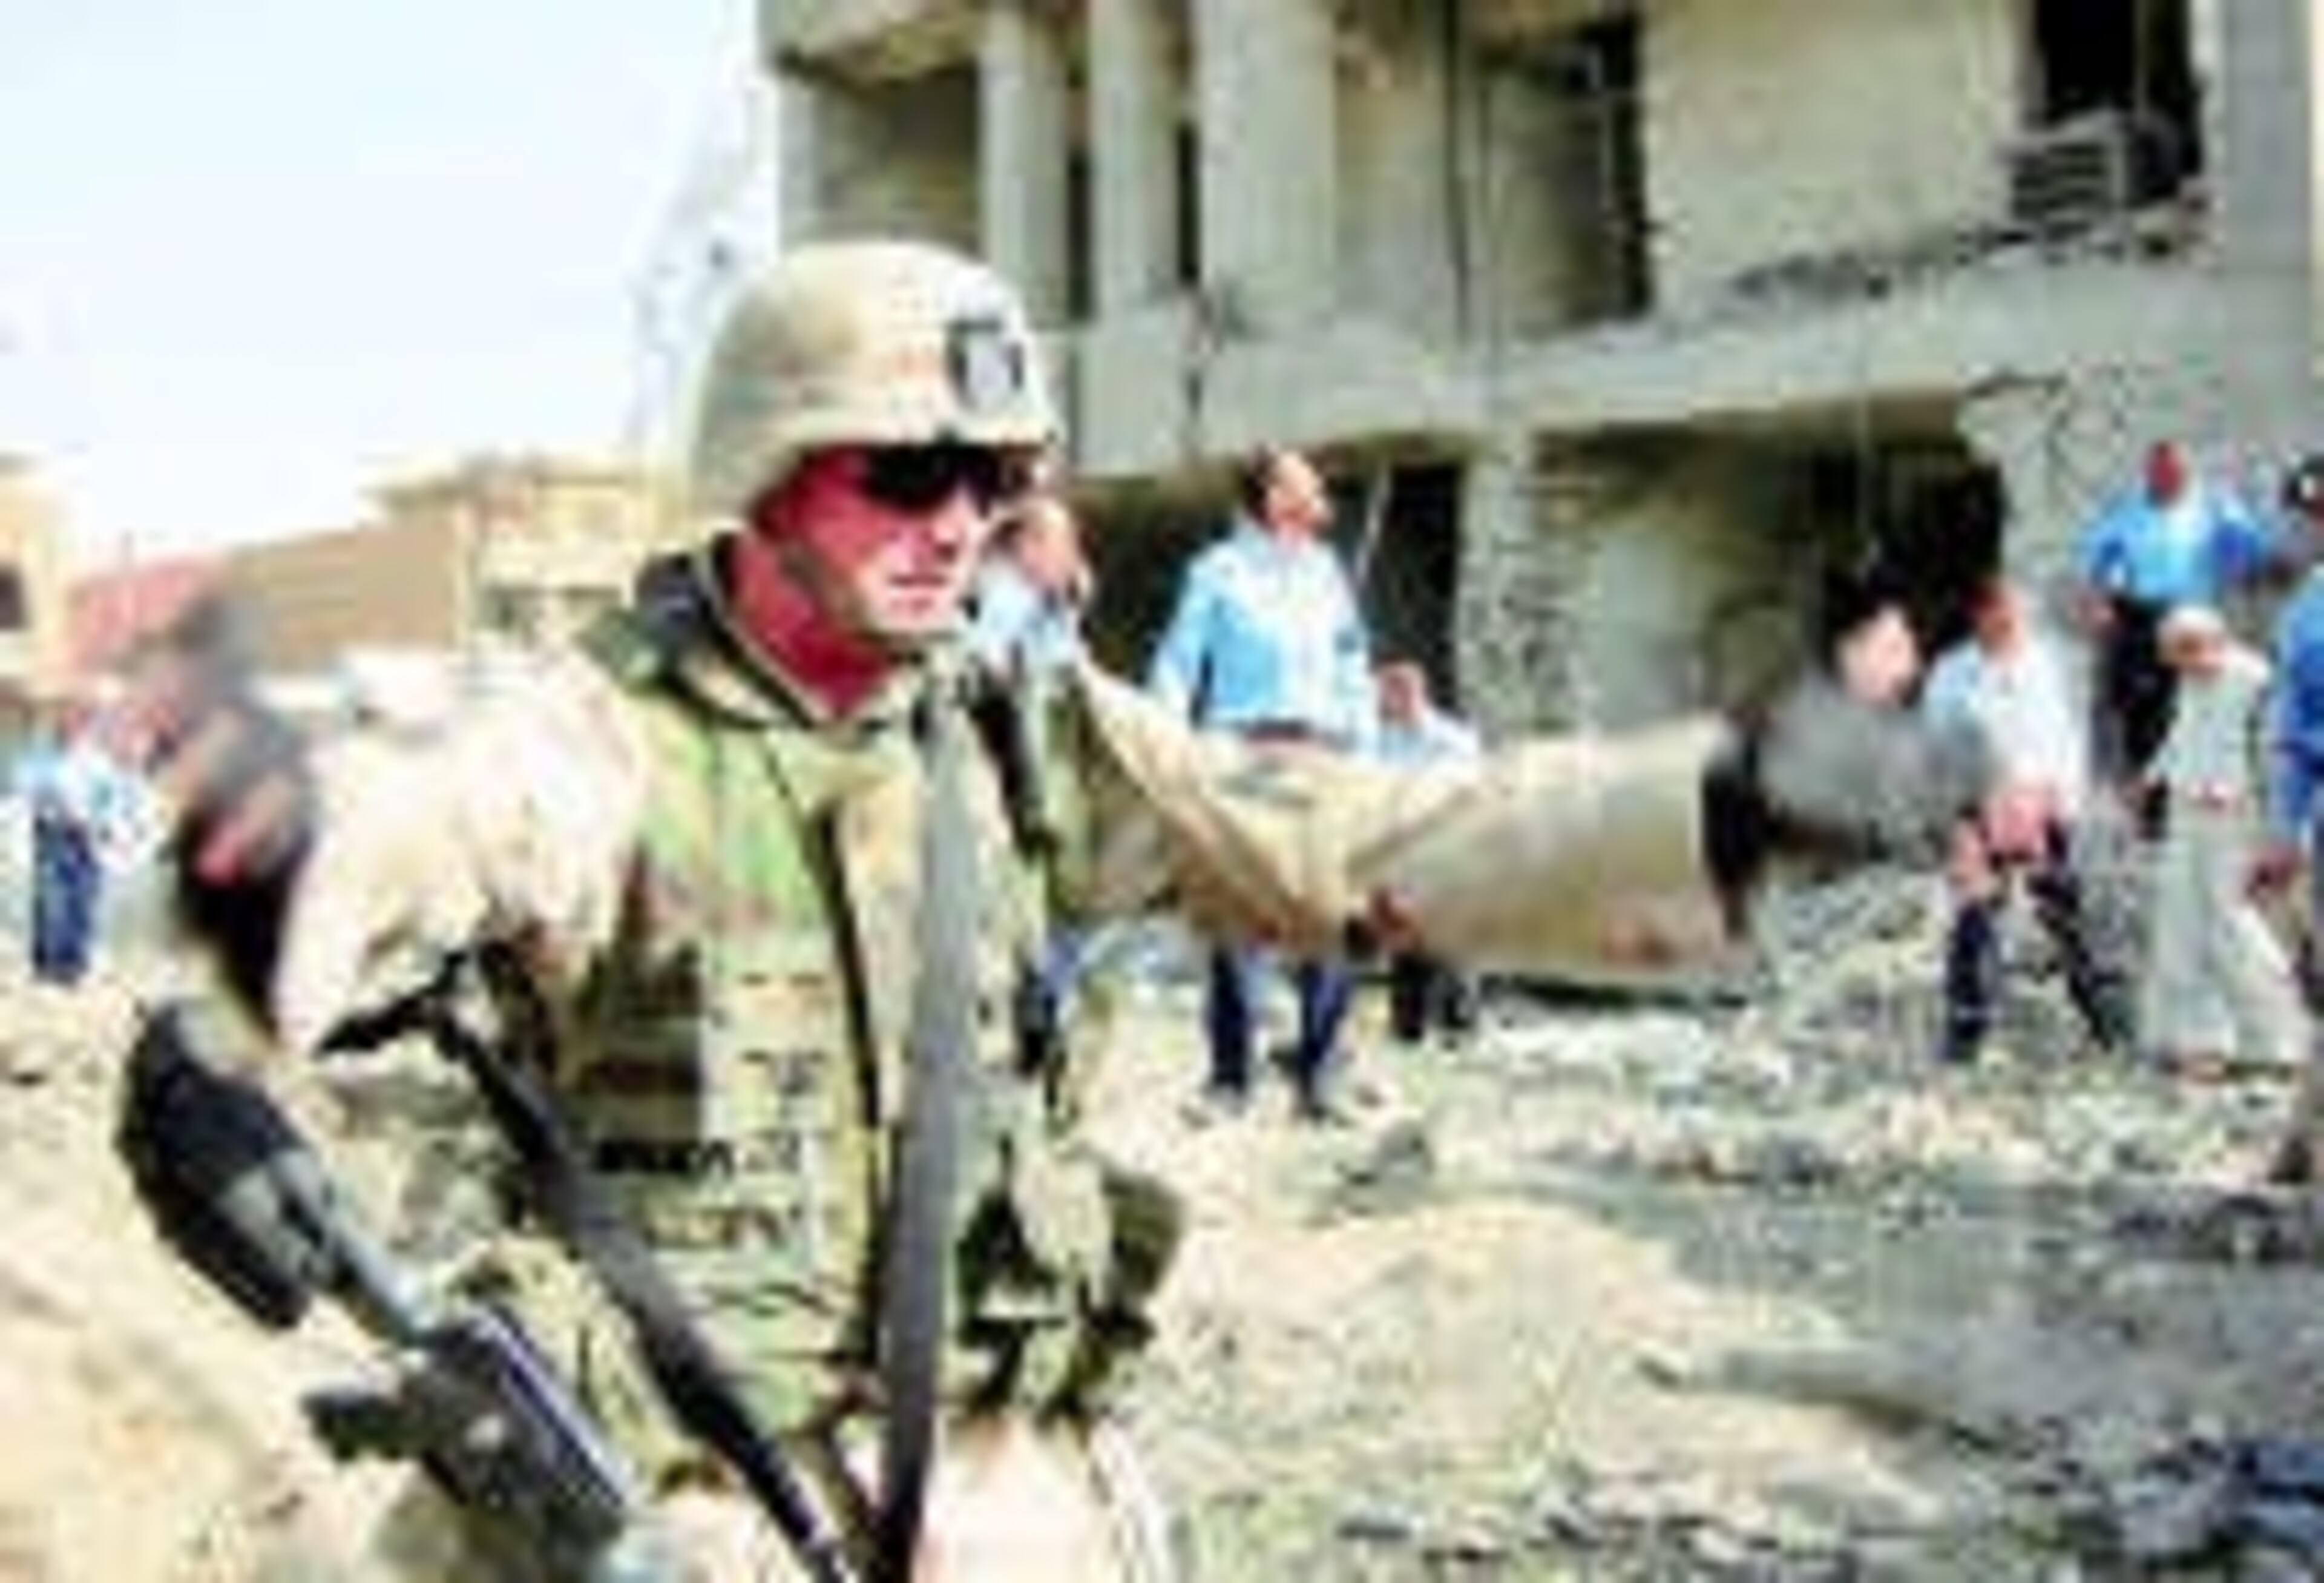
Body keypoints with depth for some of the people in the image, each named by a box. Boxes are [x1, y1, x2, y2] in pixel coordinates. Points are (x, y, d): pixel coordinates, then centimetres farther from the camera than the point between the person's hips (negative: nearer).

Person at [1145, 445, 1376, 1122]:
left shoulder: (1325, 569, 17)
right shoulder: (1218, 571, 4)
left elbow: (1354, 662, 21)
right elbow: (1175, 671, 2)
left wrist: (1363, 746, 12)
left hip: (1325, 755, 4)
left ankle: (1317, 1073, 8)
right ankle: (1229, 1075, 4)